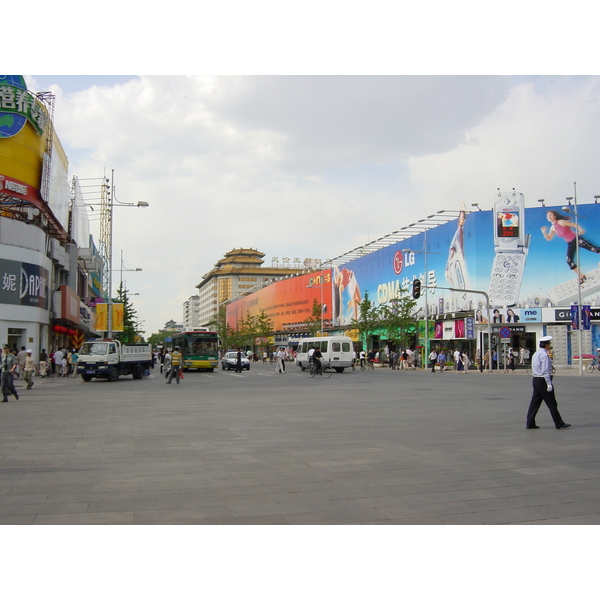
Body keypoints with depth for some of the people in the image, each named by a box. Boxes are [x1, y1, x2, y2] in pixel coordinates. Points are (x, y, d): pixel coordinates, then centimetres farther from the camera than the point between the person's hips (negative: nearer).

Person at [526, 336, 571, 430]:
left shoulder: (536, 354, 15)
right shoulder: (544, 355, -15)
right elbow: (545, 371, -20)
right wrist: (549, 384, -21)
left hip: (536, 379, 9)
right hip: (543, 380, -9)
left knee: (535, 402, 8)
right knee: (552, 403, -1)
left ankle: (530, 423, 7)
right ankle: (559, 424, 7)